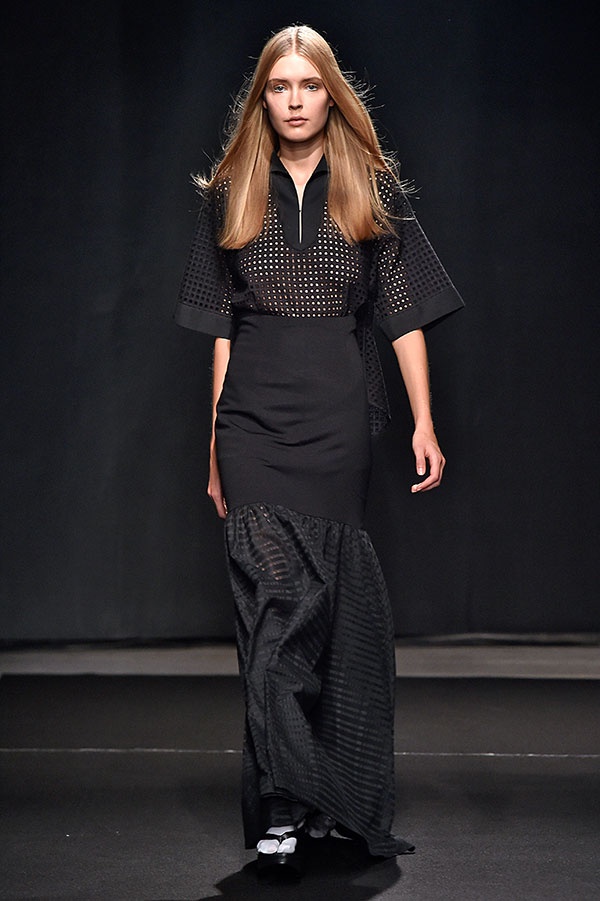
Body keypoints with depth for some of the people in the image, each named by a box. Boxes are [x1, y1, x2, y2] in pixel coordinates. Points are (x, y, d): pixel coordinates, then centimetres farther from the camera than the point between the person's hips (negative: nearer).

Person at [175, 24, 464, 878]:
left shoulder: (374, 190, 7)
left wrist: (424, 421, -1)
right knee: (277, 598, -8)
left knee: (332, 601, 2)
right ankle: (285, 804, -8)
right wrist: (217, 440, 10)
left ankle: (334, 794, 16)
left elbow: (405, 312, 6)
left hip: (338, 419, 0)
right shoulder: (230, 195, 10)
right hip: (254, 419, 0)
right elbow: (221, 326, 12)